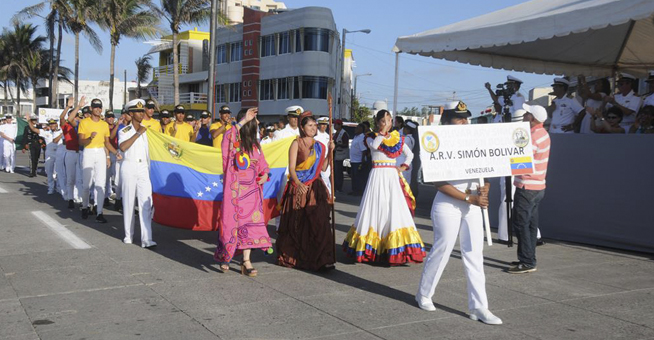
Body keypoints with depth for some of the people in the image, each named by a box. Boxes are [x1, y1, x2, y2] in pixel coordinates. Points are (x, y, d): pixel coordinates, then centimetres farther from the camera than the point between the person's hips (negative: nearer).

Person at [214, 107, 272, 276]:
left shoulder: (255, 145, 11)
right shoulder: (233, 142, -9)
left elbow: (262, 163, 19)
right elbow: (228, 137, -34)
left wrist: (265, 174, -2)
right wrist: (244, 121, -31)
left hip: (252, 189, 5)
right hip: (235, 189, -5)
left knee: (250, 222, 1)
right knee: (232, 221, 1)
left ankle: (246, 261, 6)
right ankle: (224, 257, 23)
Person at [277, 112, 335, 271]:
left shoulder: (319, 146, 15)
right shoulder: (296, 143, 0)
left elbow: (323, 168, 10)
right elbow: (291, 168, -9)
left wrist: (329, 152, 2)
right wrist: (298, 183, -26)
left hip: (316, 188, 4)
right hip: (299, 187, -4)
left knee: (319, 222, -5)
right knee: (297, 224, 1)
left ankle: (322, 259, -3)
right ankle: (292, 257, 15)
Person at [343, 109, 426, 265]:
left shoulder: (397, 138, 12)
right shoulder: (372, 137, 3)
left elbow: (410, 154, 21)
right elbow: (374, 145, -22)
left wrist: (403, 167, 8)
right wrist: (383, 131, -16)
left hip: (392, 176, 3)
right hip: (377, 176, -3)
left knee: (395, 210, -4)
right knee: (376, 210, -3)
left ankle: (395, 250, -2)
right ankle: (370, 248, 5)